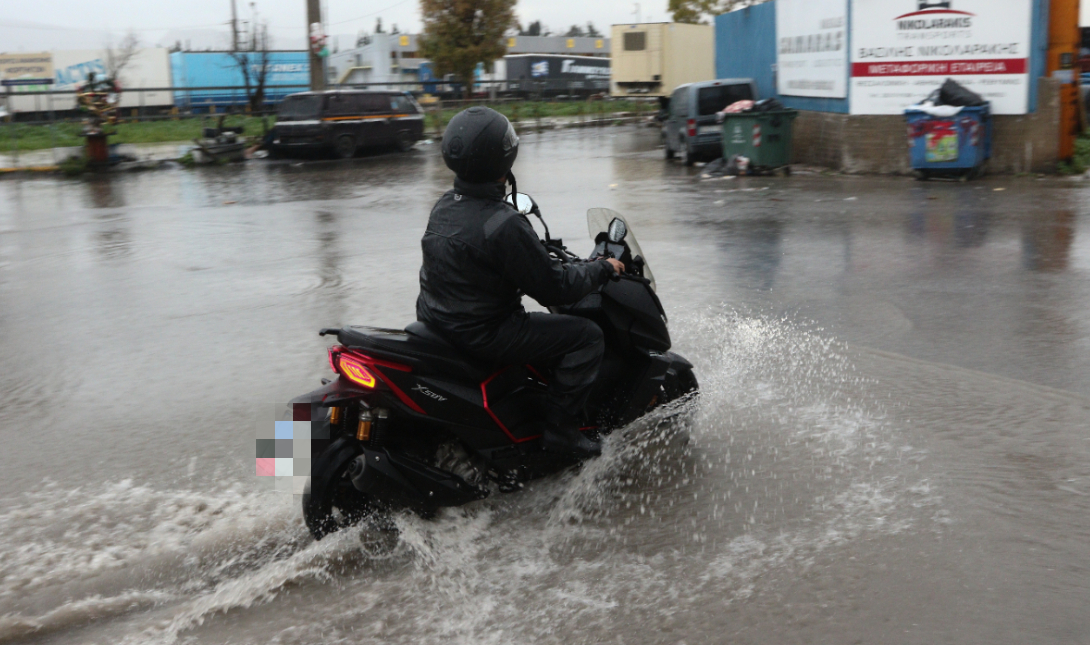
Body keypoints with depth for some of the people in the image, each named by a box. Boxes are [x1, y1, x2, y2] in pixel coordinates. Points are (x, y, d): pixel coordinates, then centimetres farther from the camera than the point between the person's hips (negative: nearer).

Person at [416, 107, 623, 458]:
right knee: (587, 336, -5)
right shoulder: (505, 225, -25)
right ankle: (560, 427, -4)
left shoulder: (444, 206, 2)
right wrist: (602, 269, -5)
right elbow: (552, 287, -20)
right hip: (480, 334, -9)